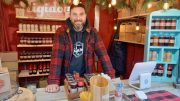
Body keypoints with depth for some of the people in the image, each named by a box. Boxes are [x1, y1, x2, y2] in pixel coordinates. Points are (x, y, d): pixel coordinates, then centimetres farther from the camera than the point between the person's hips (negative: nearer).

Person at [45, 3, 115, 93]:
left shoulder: (92, 32, -4)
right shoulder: (61, 32, -10)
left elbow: (103, 54, -8)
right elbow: (56, 56, -19)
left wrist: (110, 76, -17)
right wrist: (53, 82, -29)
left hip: (86, 78, 2)